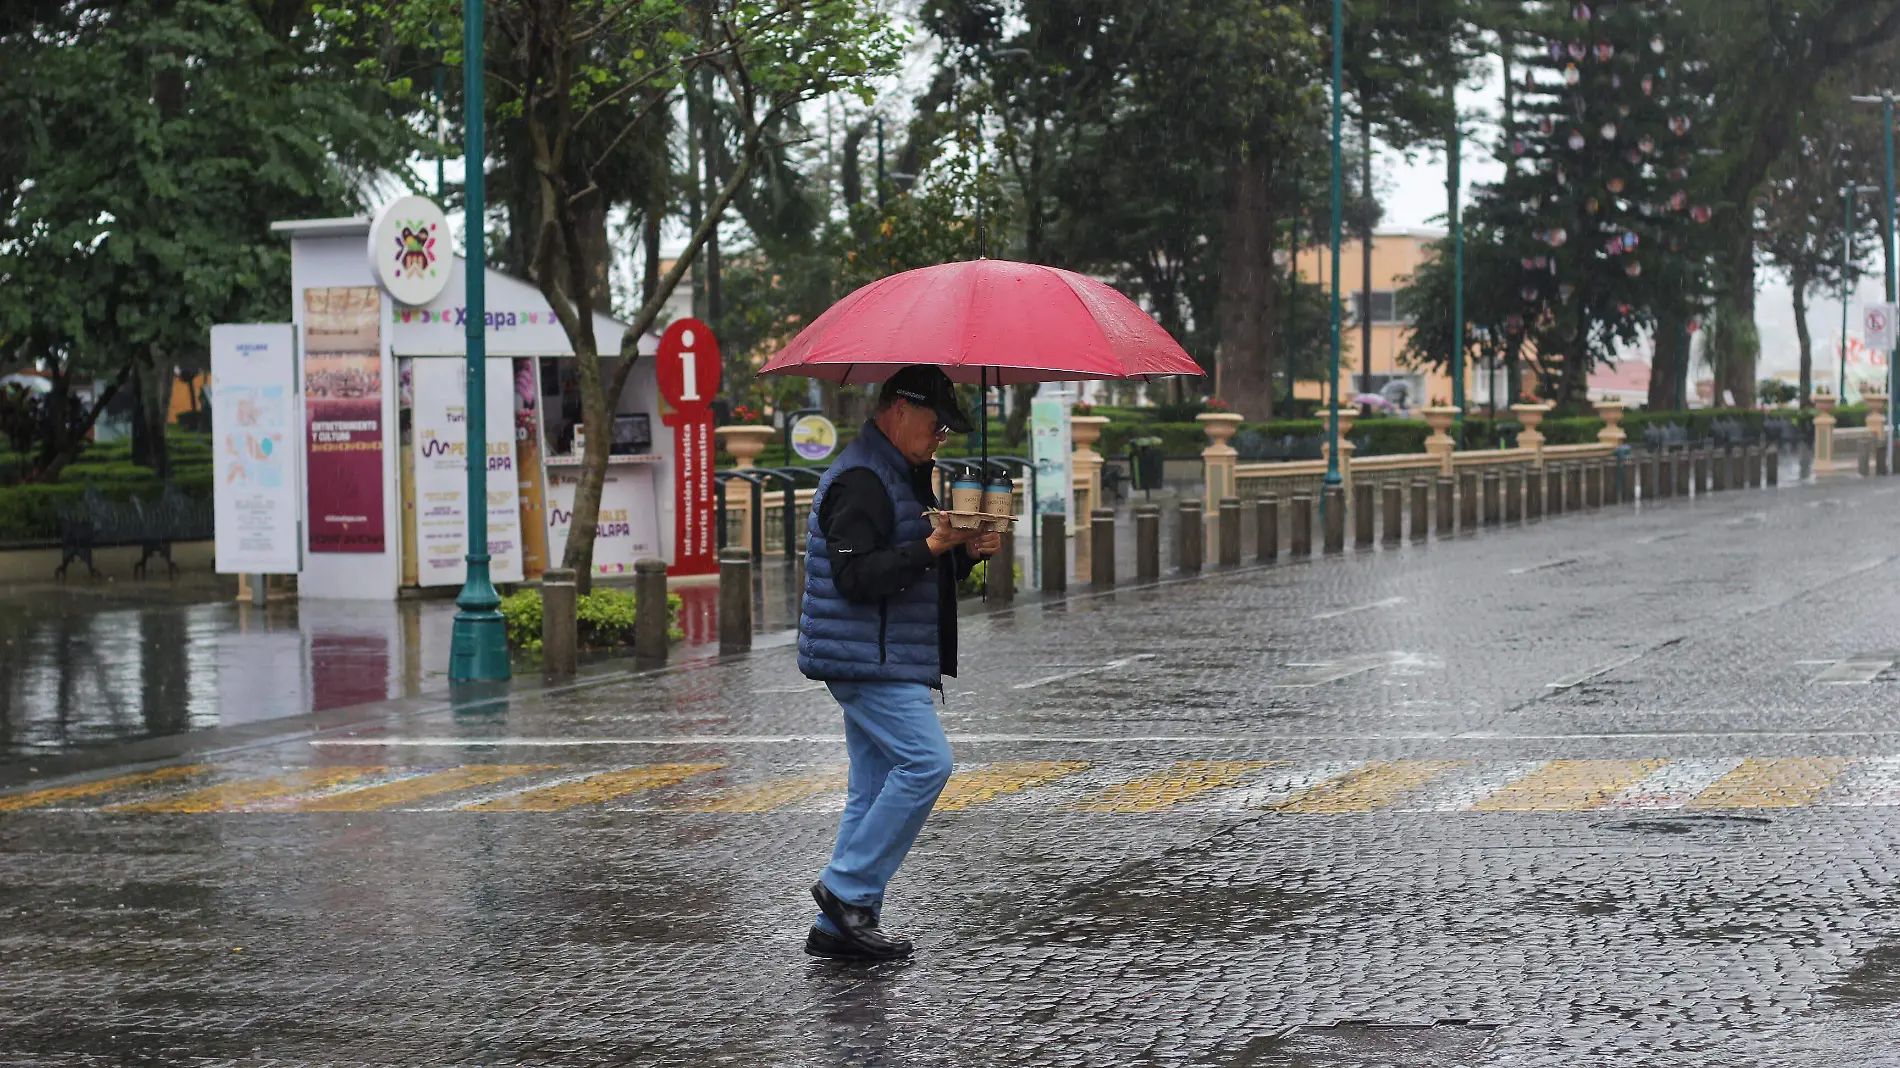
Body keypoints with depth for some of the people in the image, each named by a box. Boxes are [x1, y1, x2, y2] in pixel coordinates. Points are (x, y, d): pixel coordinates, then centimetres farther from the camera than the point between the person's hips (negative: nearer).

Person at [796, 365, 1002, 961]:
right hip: (867, 660, -11)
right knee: (925, 761, -16)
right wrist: (931, 546, -24)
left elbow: (920, 573, 26)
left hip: (891, 661, 11)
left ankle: (838, 926, 10)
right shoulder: (859, 481, -14)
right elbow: (856, 577, -23)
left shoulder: (902, 476, 20)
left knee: (874, 786, 8)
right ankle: (847, 889, -10)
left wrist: (968, 552, 7)